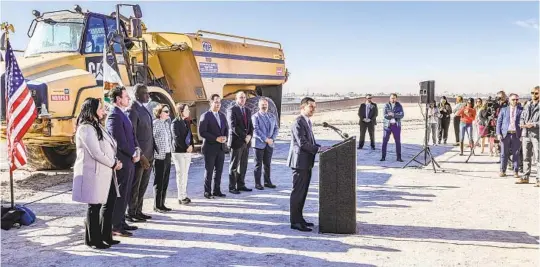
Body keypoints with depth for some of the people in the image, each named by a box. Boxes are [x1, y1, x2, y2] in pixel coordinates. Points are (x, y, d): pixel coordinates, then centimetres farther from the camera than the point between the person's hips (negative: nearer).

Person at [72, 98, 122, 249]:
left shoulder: (97, 126, 16)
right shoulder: (86, 129, -15)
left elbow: (109, 147, 17)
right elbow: (96, 153, -20)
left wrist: (115, 161, 0)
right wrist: (113, 164, -9)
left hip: (105, 173, 10)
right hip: (93, 174, -10)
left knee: (109, 203, 13)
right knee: (94, 206, 0)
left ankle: (105, 236, 23)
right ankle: (92, 240, 12)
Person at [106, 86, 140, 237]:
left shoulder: (123, 114, 15)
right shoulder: (114, 116, -17)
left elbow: (131, 135, 18)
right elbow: (120, 141, -21)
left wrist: (137, 150, 2)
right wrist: (133, 154, -9)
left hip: (129, 161, 10)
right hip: (122, 162, -10)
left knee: (125, 194, 16)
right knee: (120, 195, -3)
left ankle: (121, 222, 26)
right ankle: (115, 226, 5)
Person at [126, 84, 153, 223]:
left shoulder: (144, 109, 12)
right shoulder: (133, 110, -15)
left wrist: (151, 154, 13)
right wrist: (140, 155, -18)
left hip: (148, 154, 8)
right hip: (139, 155, -8)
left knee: (143, 186, 15)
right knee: (135, 186, 3)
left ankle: (138, 211, 25)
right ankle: (131, 213, 13)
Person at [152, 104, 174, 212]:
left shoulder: (167, 123, 14)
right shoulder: (155, 124, -12)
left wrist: (170, 150, 14)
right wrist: (155, 152, -16)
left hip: (168, 155, 8)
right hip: (160, 156, -8)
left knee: (165, 182, 12)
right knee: (159, 182, 1)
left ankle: (162, 204, 20)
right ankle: (157, 205, 10)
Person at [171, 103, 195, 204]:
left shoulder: (187, 122, 14)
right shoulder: (175, 123, -8)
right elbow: (176, 138, -13)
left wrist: (191, 146, -2)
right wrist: (185, 148, -14)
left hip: (188, 151, 7)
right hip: (179, 151, -7)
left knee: (185, 173, 9)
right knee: (180, 173, -4)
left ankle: (184, 195, 15)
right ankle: (181, 197, 0)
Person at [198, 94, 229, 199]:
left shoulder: (222, 116, 12)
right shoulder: (205, 116, -7)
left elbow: (226, 129, 17)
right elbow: (201, 132, -13)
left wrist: (225, 137, -5)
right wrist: (216, 138, -18)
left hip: (221, 147, 6)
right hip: (210, 148, -6)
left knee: (219, 170, 10)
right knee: (209, 171, 2)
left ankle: (217, 190, 18)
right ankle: (207, 192, 10)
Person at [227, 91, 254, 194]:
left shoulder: (248, 111, 15)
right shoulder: (232, 110, -7)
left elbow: (250, 126, 16)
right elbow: (233, 126, -16)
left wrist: (249, 135, -3)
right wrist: (244, 137, -16)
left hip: (246, 142, 7)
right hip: (236, 141, -6)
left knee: (243, 165, 10)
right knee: (234, 166, 0)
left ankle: (241, 185, 18)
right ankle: (232, 187, 5)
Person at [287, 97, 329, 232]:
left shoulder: (308, 122, 16)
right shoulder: (298, 122, -16)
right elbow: (302, 143, -22)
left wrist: (321, 148, 4)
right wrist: (319, 149, -20)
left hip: (307, 162, 10)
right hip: (300, 162, -10)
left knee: (302, 192, 16)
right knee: (298, 192, -4)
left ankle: (299, 218, 25)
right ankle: (295, 222, 2)